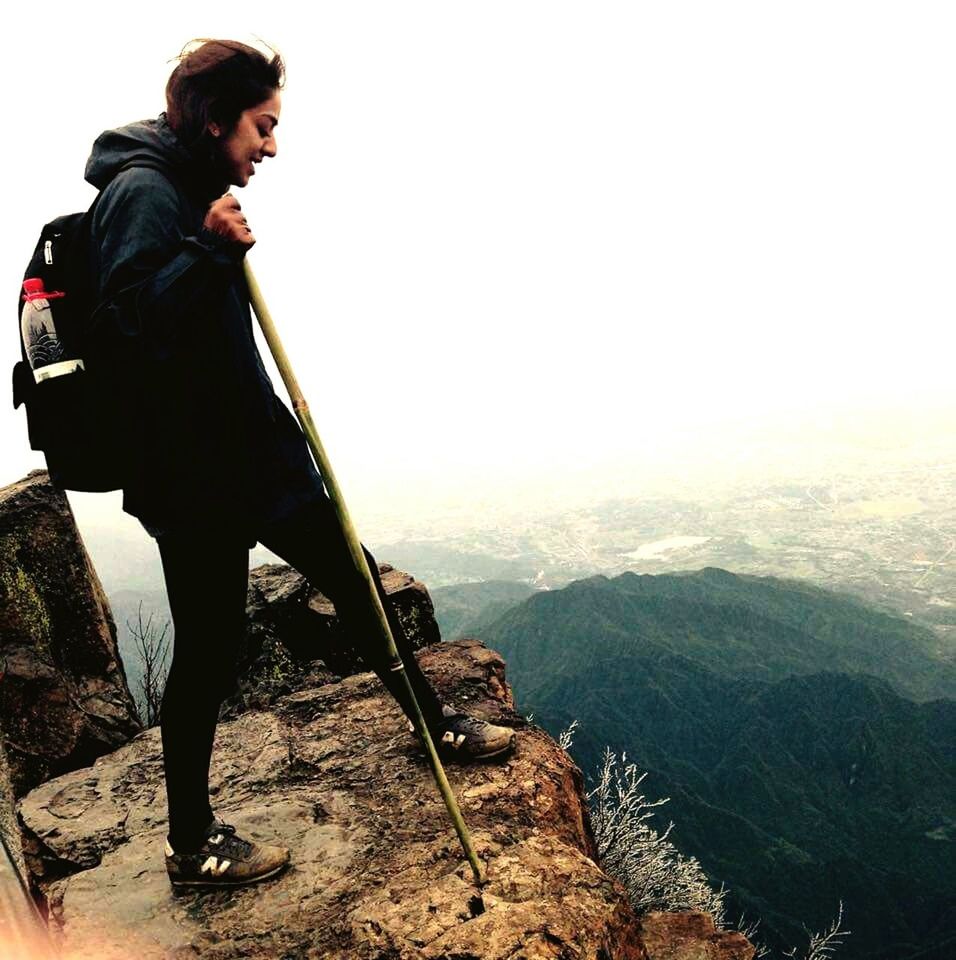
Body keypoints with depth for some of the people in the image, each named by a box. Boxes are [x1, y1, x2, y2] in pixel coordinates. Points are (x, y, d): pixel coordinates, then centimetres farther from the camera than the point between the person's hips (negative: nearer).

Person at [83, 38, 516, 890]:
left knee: (352, 573, 14)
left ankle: (436, 723, 33)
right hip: (196, 468, -10)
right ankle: (191, 845, 23)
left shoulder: (193, 191, 16)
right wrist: (209, 251, -28)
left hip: (248, 448, 10)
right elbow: (127, 326, -22)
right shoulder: (142, 191, -13)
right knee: (209, 647, 2)